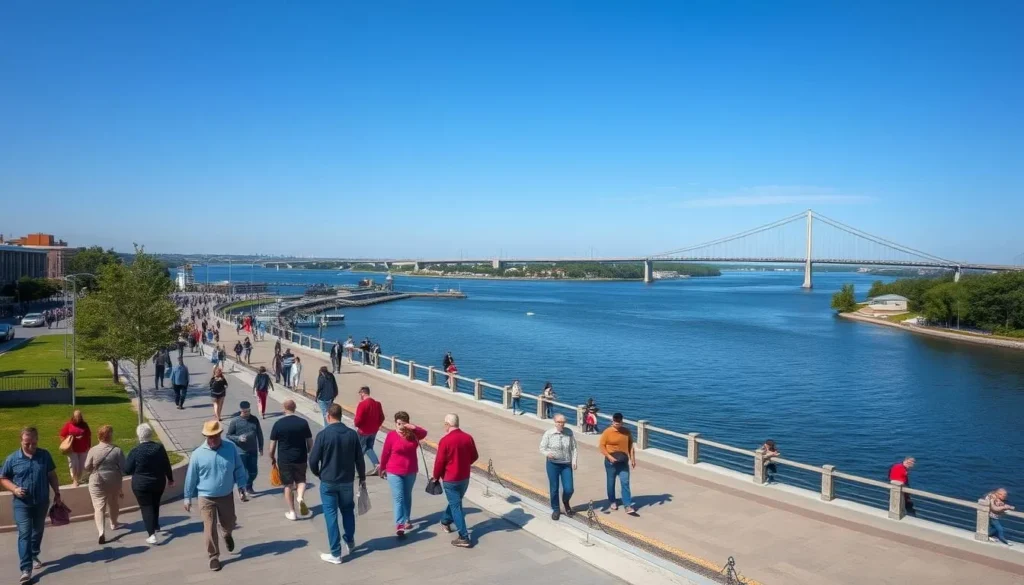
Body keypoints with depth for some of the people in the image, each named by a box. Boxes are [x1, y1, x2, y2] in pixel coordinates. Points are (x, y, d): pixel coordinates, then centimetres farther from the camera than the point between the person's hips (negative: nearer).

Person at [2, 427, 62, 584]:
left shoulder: (45, 455, -3)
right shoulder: (12, 459, -7)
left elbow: (52, 475, 5)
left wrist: (57, 493, 4)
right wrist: (14, 489, -16)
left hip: (42, 502, 2)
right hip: (22, 504, -2)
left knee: (38, 531, 17)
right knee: (24, 534, -8)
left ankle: (34, 556, 38)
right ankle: (26, 569, -9)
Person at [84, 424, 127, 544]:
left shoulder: (93, 450, -11)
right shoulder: (117, 450, -10)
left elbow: (87, 467, -3)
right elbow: (123, 468, -8)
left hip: (96, 482, -1)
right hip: (113, 481, 2)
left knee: (99, 506, -2)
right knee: (113, 503, 22)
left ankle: (101, 531, -17)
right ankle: (114, 524, 41)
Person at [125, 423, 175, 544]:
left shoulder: (135, 451, -17)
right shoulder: (159, 448, -7)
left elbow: (127, 470, -11)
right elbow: (167, 466, 0)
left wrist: (138, 470, 12)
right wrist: (170, 479, 13)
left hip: (141, 485, -4)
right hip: (158, 483, 4)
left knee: (146, 508, 0)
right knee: (155, 505, 24)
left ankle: (152, 534, -9)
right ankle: (156, 526, 42)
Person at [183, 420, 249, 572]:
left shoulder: (231, 448, -9)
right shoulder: (198, 453, -12)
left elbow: (239, 469, -1)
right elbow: (191, 477, -3)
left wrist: (241, 488, -2)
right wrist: (188, 498, 2)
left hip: (227, 496, 2)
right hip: (206, 497, -2)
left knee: (229, 523, 18)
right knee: (210, 528, 1)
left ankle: (228, 535, 52)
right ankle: (214, 556, 18)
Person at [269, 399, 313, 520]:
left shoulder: (278, 424, -9)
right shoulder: (303, 422, -5)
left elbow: (272, 444, -5)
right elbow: (310, 442, 1)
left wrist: (272, 458, 10)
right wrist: (308, 453, 18)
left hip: (284, 459, -1)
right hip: (300, 458, 1)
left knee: (288, 485, 11)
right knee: (301, 480, 19)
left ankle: (292, 512, 16)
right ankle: (300, 497, -10)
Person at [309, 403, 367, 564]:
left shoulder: (323, 434, -14)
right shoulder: (352, 434, -4)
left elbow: (313, 460, -10)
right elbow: (359, 459, 2)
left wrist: (319, 474, 10)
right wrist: (362, 477, 16)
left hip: (328, 482, -3)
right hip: (347, 481, 3)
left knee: (331, 516, 4)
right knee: (348, 511, 23)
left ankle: (336, 554, 7)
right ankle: (349, 541, 32)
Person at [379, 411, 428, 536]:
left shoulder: (412, 434, -5)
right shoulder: (391, 435, -13)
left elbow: (424, 433, -25)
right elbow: (385, 453, -4)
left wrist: (414, 428, -42)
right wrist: (382, 468, 4)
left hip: (411, 471, 4)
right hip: (394, 472, -4)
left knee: (407, 496, 17)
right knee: (398, 497, -9)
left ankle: (407, 519, 31)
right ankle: (399, 524, -12)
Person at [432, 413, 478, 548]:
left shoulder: (445, 440, -20)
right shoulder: (468, 437, -4)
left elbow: (439, 461, -15)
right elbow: (474, 456, 7)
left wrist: (436, 476, 2)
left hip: (450, 479, -6)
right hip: (465, 477, 6)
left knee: (456, 506, 0)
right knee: (455, 501, 26)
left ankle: (464, 538, -2)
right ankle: (445, 522, 48)